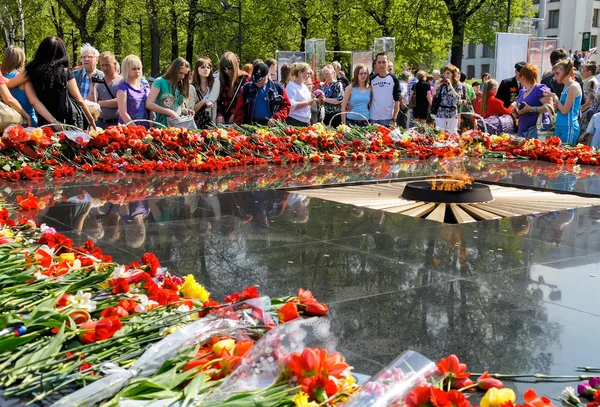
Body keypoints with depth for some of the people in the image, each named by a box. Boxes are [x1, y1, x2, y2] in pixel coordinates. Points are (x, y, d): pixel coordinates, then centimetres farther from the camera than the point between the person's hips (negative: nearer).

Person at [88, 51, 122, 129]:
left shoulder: (121, 81, 0)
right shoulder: (97, 83, 11)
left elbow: (119, 103, -10)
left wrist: (99, 103, -1)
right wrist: (93, 85, -6)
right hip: (100, 124, 3)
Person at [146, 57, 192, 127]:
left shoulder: (180, 86, 14)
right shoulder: (160, 82, -2)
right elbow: (149, 104, -11)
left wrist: (186, 111, 2)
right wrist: (170, 112, -16)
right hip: (162, 126, -5)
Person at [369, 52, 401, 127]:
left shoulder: (394, 79, 1)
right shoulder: (371, 79, 6)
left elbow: (397, 101, -1)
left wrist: (394, 119, -8)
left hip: (388, 119, -2)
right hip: (373, 119, 2)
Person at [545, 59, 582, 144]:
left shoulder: (573, 87, -11)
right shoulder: (566, 87, 15)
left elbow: (564, 111, -15)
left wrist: (555, 97, -3)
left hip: (569, 128, -9)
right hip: (561, 127, 9)